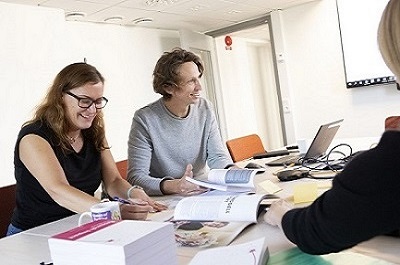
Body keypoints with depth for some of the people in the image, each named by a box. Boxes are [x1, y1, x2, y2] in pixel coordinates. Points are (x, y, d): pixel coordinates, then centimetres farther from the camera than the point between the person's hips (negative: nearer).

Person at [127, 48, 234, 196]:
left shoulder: (204, 109, 0)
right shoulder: (145, 119, -16)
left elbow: (217, 156, 4)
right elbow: (136, 177, -19)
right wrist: (172, 186, -37)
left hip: (201, 196, 4)